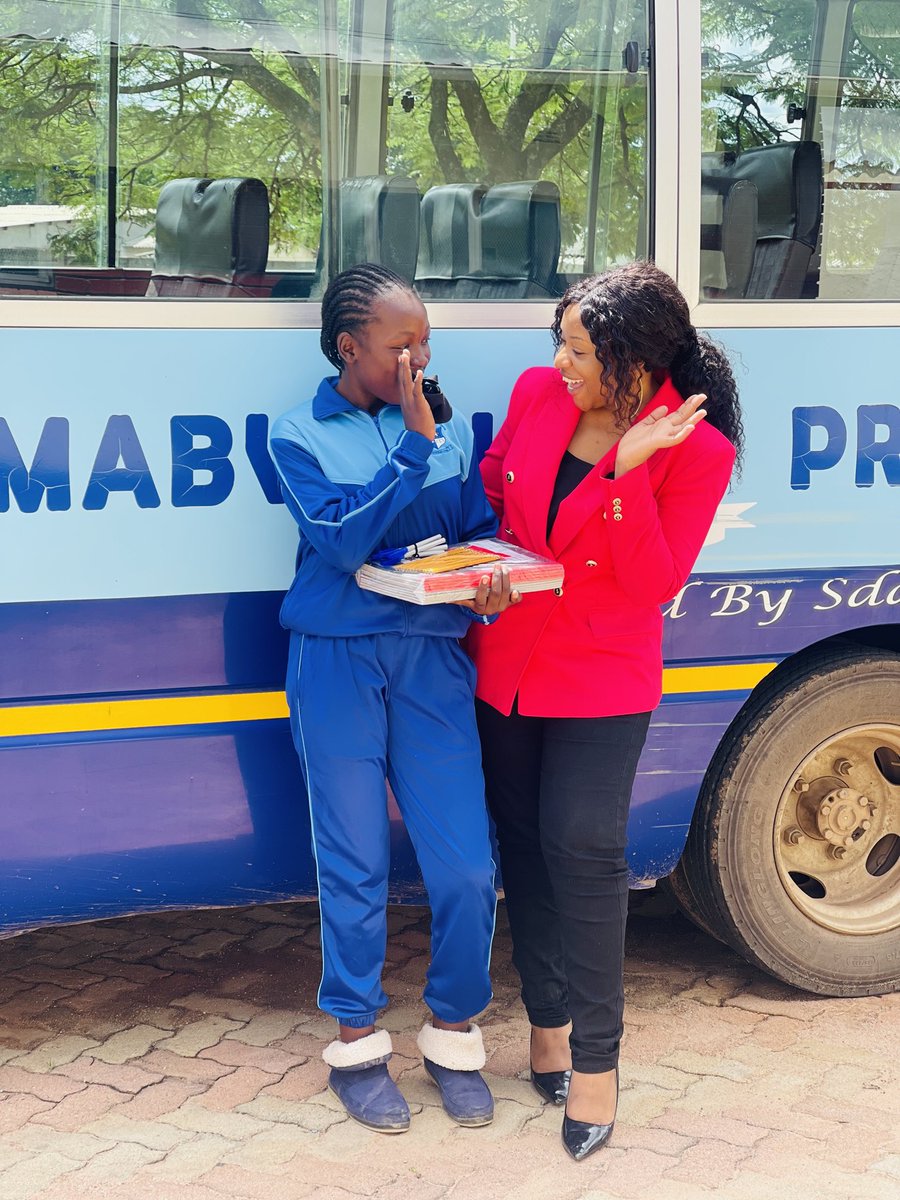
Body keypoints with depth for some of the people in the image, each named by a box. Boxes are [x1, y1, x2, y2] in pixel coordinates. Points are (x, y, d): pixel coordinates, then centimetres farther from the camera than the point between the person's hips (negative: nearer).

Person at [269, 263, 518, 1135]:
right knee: (354, 867, 5)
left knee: (465, 870, -1)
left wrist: (492, 587, -12)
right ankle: (356, 1042, 24)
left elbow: (483, 534, 11)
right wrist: (414, 444, -16)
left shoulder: (448, 427, 8)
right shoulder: (299, 433, 0)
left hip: (431, 660, 2)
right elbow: (341, 541, -14)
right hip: (337, 662, -2)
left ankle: (453, 1033, 21)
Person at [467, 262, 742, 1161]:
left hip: (602, 681, -4)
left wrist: (625, 473, -29)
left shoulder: (696, 449, -16)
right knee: (524, 843, 12)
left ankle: (594, 1061, 5)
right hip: (506, 665, 5)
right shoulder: (536, 394, -5)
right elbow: (490, 486, 13)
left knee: (583, 852, -8)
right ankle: (549, 1019, 29)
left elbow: (655, 583, -19)